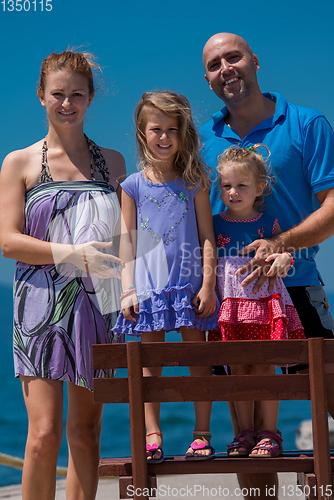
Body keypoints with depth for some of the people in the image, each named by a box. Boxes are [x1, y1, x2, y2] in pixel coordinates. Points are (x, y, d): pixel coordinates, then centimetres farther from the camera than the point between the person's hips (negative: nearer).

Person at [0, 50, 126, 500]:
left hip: (97, 307, 3)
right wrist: (70, 254, -16)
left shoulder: (111, 162, 14)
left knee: (86, 429, 5)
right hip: (41, 306, -3)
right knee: (44, 432, -11)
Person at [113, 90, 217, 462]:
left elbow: (207, 236, 3)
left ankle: (201, 434, 8)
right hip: (149, 284, 1)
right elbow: (127, 242, 6)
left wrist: (208, 284, -5)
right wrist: (127, 290, -2)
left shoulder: (194, 181, 4)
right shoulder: (133, 186, 5)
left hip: (189, 282, 0)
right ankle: (152, 437, 6)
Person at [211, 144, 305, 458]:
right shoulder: (214, 225, 8)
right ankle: (245, 432, 13)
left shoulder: (268, 224, 4)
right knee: (238, 369, 4)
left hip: (264, 301, -2)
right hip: (229, 305, 2)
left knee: (264, 367, -4)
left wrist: (283, 259, -19)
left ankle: (270, 433, 3)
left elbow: (284, 252, 4)